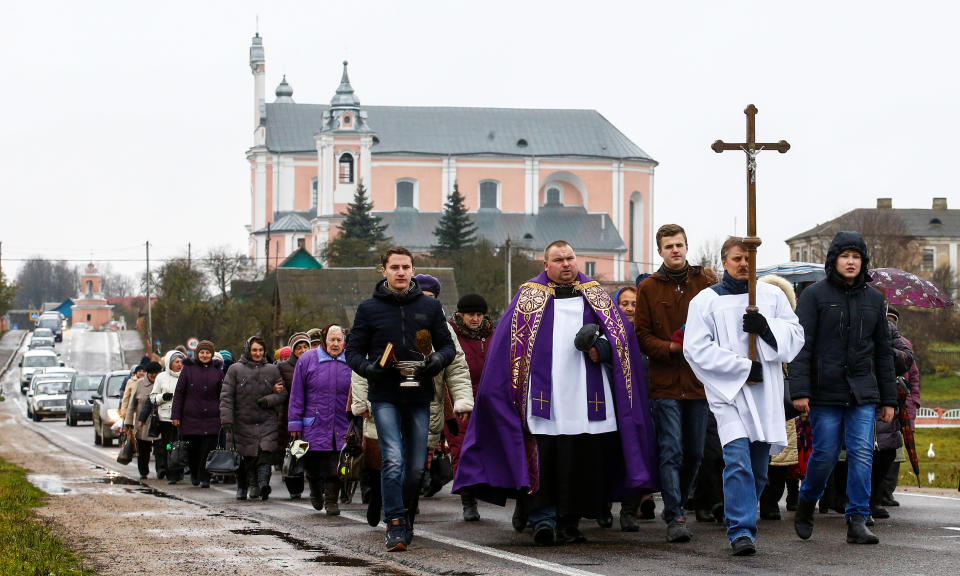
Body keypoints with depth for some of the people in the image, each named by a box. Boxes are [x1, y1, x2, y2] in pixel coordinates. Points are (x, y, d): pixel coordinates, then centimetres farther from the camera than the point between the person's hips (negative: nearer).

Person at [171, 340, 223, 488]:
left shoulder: (217, 370, 8)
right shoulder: (188, 368, 3)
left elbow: (222, 395, 13)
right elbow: (179, 393, 3)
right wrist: (175, 415, -2)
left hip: (212, 418, 1)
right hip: (191, 417, -1)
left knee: (208, 448, -6)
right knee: (193, 448, 5)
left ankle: (204, 478, 0)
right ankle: (194, 475, 27)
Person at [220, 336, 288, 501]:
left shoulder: (272, 370, 11)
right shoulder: (235, 370, 5)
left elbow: (283, 394, 10)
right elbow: (226, 396, 0)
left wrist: (268, 400, -10)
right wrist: (226, 420, -10)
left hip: (267, 422, 1)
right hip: (242, 423, 0)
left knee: (265, 454, -18)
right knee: (245, 457, 3)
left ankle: (263, 483, -27)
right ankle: (242, 487, 18)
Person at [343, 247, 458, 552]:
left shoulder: (430, 306, 9)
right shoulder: (369, 308, 4)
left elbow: (448, 345, 13)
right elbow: (353, 351, 7)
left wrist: (439, 359, -10)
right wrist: (368, 368, -14)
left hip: (419, 396, 2)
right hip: (385, 397, -2)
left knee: (416, 467, 7)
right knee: (393, 461, -16)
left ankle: (407, 519, 26)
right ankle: (395, 526, -10)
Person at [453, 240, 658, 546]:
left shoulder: (596, 296, 16)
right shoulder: (529, 297, 12)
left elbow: (621, 335, 11)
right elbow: (507, 345, 8)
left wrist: (600, 349, -8)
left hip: (586, 399, 2)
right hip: (544, 397, -1)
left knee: (583, 461, -1)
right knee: (542, 460, -10)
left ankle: (569, 522, 7)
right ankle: (542, 518, -8)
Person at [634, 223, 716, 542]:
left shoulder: (705, 282, 7)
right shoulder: (649, 288, 5)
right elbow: (642, 336, 3)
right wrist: (670, 347, -14)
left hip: (698, 381, 2)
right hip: (665, 383, -2)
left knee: (694, 453, 10)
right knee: (671, 452, -8)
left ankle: (677, 506, 29)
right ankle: (675, 518, -8)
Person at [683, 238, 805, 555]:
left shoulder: (772, 296, 13)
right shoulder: (706, 300, 4)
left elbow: (795, 336, 8)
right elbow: (696, 348, -5)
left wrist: (766, 326, -13)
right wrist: (744, 367, -11)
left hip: (765, 392, 4)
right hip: (728, 391, -4)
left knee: (758, 467, 8)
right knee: (738, 461, -17)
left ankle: (740, 524, 22)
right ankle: (741, 532, -18)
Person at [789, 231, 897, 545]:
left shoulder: (873, 299, 12)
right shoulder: (815, 295, -1)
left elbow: (883, 351, 17)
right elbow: (800, 345, -6)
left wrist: (888, 398, 13)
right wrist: (800, 391, -15)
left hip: (862, 392, 3)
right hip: (825, 392, -3)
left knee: (862, 453, -7)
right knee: (825, 454, -1)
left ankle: (857, 521, -4)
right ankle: (806, 504, 25)